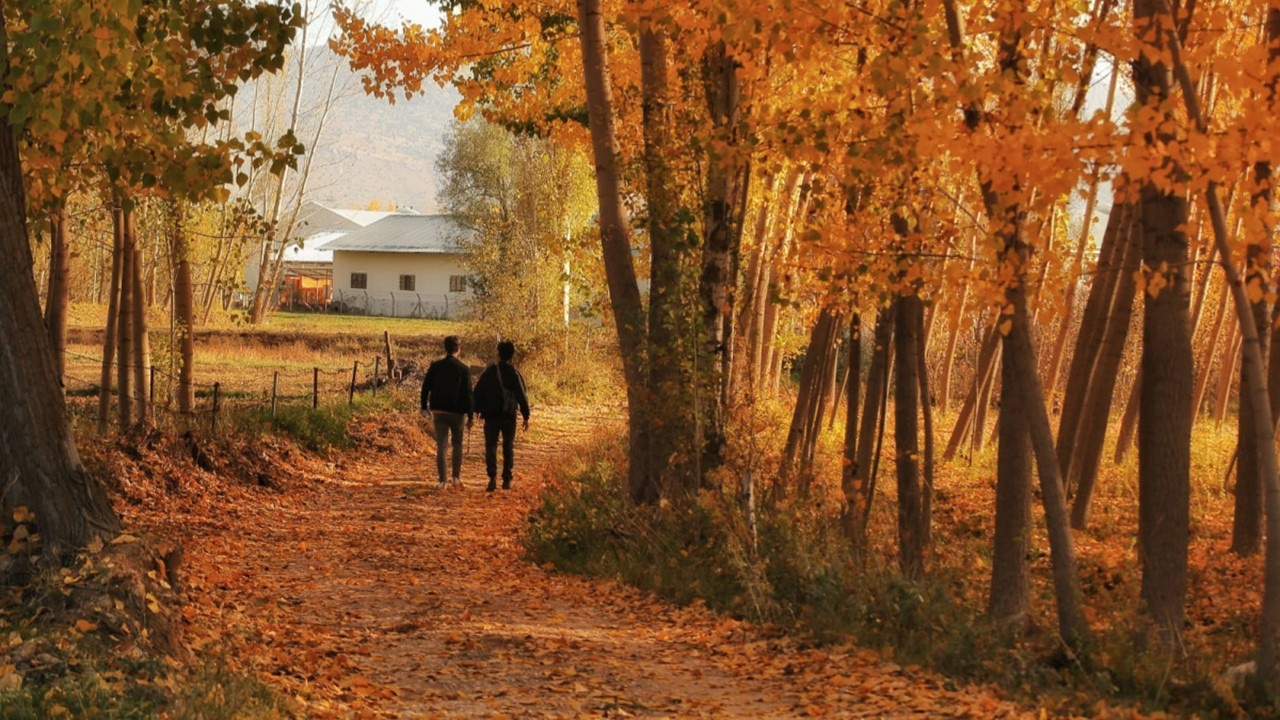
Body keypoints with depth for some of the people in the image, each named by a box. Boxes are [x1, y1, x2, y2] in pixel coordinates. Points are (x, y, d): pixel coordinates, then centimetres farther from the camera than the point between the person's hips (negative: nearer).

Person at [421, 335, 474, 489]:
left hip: (438, 411, 1)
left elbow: (425, 387, 1)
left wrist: (424, 407, 13)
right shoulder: (463, 369, -7)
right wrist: (470, 416, -2)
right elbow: (467, 394, -7)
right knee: (457, 444, 15)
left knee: (441, 446, 3)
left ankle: (442, 480, -1)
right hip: (456, 412, -1)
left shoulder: (435, 366, -2)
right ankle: (456, 477, 7)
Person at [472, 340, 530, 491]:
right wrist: (526, 416, 2)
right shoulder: (515, 374, -2)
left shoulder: (489, 372, -1)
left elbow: (478, 392, 0)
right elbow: (522, 396, -3)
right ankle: (507, 480, 11)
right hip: (509, 416, 1)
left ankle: (492, 478, -17)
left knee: (491, 446, 1)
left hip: (491, 416, -1)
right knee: (508, 447, 12)